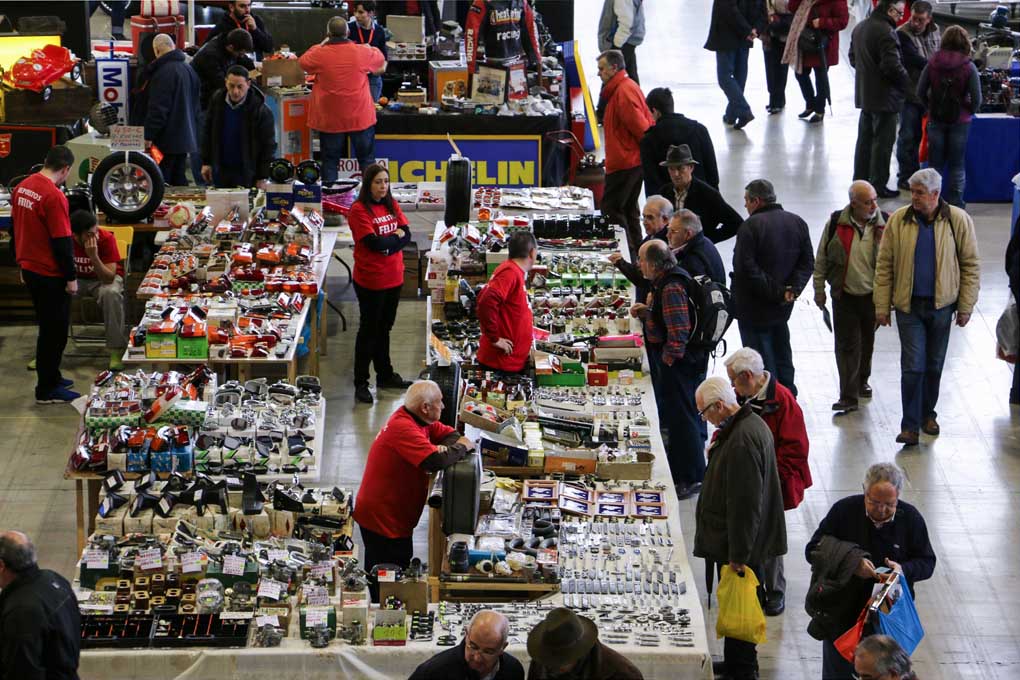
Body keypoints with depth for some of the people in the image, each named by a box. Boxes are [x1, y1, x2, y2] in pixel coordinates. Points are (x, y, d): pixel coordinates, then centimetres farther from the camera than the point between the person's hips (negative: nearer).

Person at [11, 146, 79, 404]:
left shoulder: (22, 187, 4)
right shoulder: (54, 196, -23)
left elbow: (16, 228, 14)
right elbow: (62, 242, -21)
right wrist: (71, 277, -13)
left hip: (30, 268, 9)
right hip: (50, 275, -9)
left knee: (49, 327, 21)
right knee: (54, 331, 2)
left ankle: (51, 378, 31)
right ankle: (47, 390, 7)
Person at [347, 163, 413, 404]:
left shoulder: (392, 206, 8)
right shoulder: (359, 210, -14)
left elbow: (406, 235, -1)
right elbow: (374, 242, -23)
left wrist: (385, 243, -16)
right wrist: (396, 237, -7)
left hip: (393, 277, 7)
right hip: (370, 280, -7)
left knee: (384, 327, 19)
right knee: (369, 330, 0)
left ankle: (385, 375, 32)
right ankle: (361, 383, 8)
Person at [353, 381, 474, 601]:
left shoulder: (416, 419, 5)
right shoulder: (404, 429, -27)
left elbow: (449, 434, 14)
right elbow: (435, 461, -38)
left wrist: (443, 448, -11)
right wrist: (461, 448, -18)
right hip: (381, 517, -10)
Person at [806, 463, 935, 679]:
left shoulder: (910, 518, -6)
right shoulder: (844, 510, -10)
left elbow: (927, 563, 2)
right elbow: (813, 551, -7)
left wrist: (904, 570, -21)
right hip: (842, 613, 0)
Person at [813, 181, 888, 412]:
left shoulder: (885, 224, -8)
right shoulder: (836, 223, -8)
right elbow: (821, 260, 2)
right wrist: (819, 290, 4)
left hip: (873, 296, 1)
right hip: (845, 296, -1)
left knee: (867, 342, 18)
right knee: (846, 345, -3)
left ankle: (862, 381, 41)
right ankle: (849, 396, 0)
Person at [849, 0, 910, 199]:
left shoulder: (859, 28, 8)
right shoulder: (886, 31, -21)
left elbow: (853, 58, 18)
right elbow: (892, 65, -25)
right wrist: (906, 81, -10)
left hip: (863, 93, 9)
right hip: (884, 96, -9)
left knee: (864, 138, 17)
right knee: (883, 141, 0)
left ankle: (860, 180, 24)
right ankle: (879, 185, 4)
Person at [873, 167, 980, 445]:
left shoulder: (958, 220, -5)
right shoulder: (898, 221, -5)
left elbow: (970, 265, 0)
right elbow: (884, 265, 0)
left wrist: (966, 307, -1)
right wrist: (882, 306, -2)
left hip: (941, 305, 1)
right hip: (908, 305, -1)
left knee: (934, 365, 14)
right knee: (913, 365, -5)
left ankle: (927, 414, 31)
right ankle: (910, 425, 0)